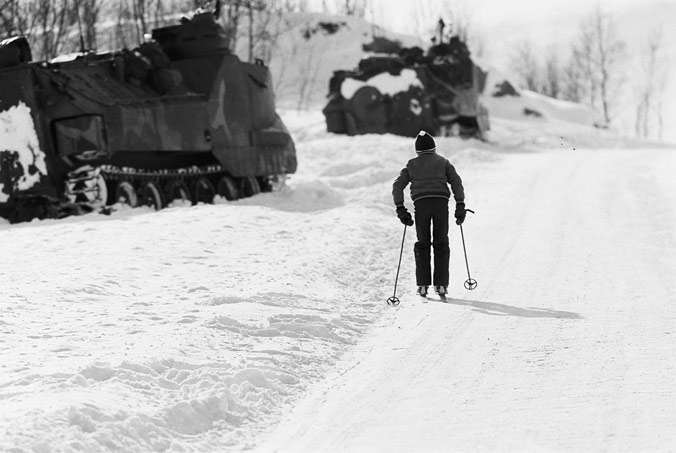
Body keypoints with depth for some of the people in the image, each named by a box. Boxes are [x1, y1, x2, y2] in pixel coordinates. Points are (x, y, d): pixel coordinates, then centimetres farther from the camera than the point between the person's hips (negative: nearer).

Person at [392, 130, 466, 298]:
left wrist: (400, 209, 8)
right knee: (441, 244, 7)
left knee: (422, 244, 10)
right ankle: (441, 284, -1)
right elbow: (456, 182, 5)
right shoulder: (443, 162, 17)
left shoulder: (411, 165, 19)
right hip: (441, 202, -1)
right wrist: (460, 205, 2)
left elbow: (397, 186, 10)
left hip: (420, 203, 1)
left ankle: (423, 284, 1)